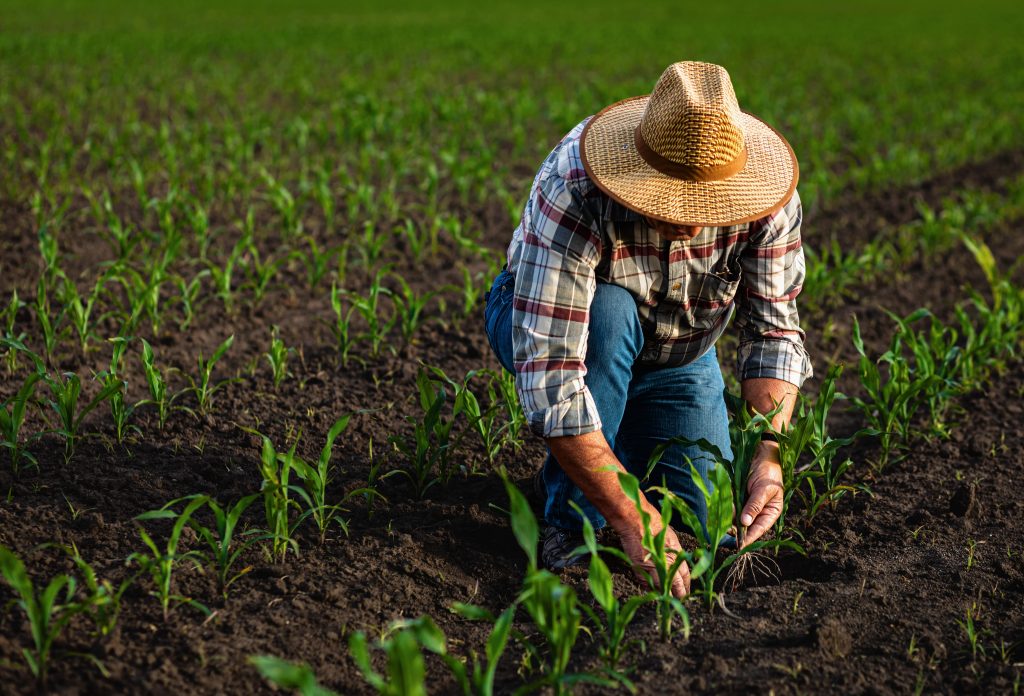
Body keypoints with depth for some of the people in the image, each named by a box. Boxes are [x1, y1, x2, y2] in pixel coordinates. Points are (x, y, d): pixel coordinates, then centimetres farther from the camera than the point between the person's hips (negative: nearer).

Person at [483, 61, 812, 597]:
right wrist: (631, 516, -47)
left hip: (676, 353, 3)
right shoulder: (573, 193, -40)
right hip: (541, 319, -3)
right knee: (608, 312, -39)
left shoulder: (767, 198, -27)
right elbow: (547, 376, -44)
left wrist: (769, 457, -35)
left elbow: (774, 330, -19)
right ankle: (571, 521, -19)